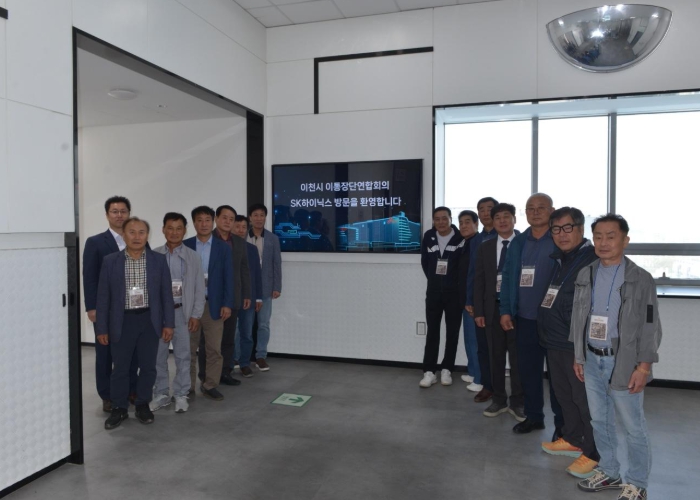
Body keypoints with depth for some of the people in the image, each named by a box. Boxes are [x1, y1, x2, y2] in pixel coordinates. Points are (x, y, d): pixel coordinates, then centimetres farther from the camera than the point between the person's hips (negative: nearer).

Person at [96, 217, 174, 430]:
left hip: (150, 320, 1)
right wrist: (102, 328, 0)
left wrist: (168, 323, -1)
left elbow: (166, 293, 3)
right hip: (122, 321, 0)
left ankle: (143, 405, 26)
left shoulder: (159, 260, 1)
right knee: (120, 368, 8)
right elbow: (103, 296, 1)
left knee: (148, 366, 9)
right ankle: (119, 408, 24)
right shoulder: (110, 261, 0)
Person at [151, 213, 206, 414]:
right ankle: (161, 393, 23)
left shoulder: (193, 257, 1)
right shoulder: (154, 255, 3)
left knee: (182, 355, 6)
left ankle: (181, 394, 18)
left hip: (182, 311, -1)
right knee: (158, 355, 9)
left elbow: (199, 289, 1)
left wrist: (196, 315, -5)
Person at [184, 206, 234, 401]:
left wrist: (227, 304, -7)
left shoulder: (223, 247, 2)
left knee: (214, 349, 4)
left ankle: (210, 385, 17)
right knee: (189, 349, 9)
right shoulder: (185, 246, 2)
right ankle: (188, 386, 20)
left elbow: (228, 278, 0)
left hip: (214, 305, 0)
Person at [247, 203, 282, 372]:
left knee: (263, 324, 4)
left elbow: (277, 264, 4)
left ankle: (261, 356, 15)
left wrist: (277, 287, -1)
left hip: (265, 288, 1)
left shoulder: (273, 239, 5)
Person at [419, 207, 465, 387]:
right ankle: (429, 371, 8)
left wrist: (455, 282, -1)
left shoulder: (461, 238, -10)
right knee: (432, 331, 4)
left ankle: (446, 369, 19)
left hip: (454, 293, -2)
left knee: (452, 332, 6)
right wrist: (433, 279, 11)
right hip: (433, 292, 3)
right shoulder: (428, 237, 2)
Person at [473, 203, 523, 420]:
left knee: (517, 357, 5)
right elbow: (479, 281, 7)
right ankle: (499, 400, 24)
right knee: (496, 356, 11)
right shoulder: (485, 247, 8)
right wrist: (478, 311, 1)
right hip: (493, 308, 4)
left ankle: (517, 402, 18)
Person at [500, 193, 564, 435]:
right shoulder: (518, 242, 8)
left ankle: (562, 422, 21)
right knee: (527, 369, 13)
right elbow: (508, 277, 9)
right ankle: (533, 415, 29)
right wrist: (505, 311, 4)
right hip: (524, 318, 5)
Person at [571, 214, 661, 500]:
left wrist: (643, 367, -12)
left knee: (633, 427, 7)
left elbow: (650, 327, -8)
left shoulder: (641, 279, -9)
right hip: (592, 361, 5)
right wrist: (578, 356, 10)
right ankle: (609, 472, 33)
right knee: (599, 421, 16)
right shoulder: (585, 276, 5)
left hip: (623, 363, -5)